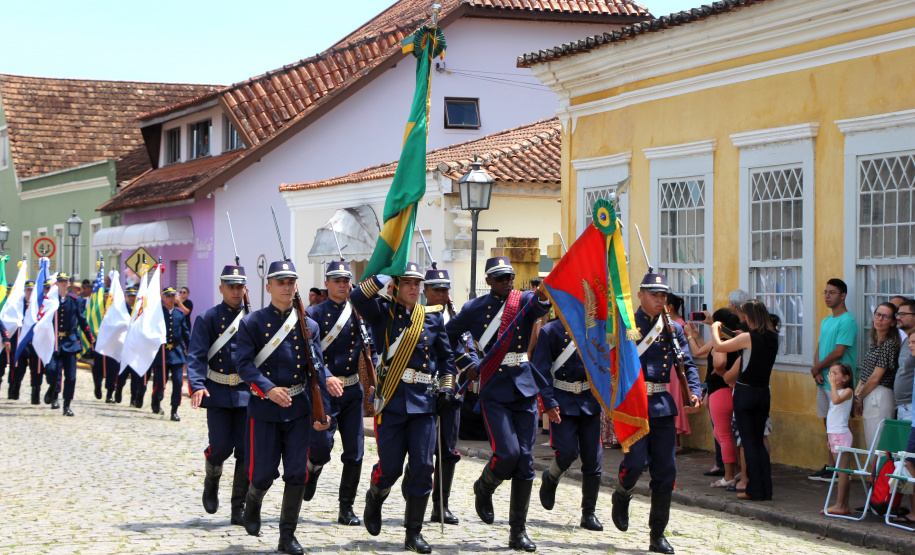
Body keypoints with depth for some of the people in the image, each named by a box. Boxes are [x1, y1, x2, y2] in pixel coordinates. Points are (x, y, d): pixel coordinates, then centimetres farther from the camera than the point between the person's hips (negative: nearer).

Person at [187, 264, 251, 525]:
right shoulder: (208, 318, 1)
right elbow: (196, 355, -8)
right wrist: (197, 385, -22)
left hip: (247, 392, 2)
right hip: (218, 393, -2)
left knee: (246, 450, -1)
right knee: (221, 447, -9)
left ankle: (239, 510, 8)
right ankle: (211, 480, 26)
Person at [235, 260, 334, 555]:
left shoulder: (308, 326, 5)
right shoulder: (251, 323, -2)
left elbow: (317, 369, 6)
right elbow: (244, 363, -11)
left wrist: (323, 409, 2)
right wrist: (269, 389, -25)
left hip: (298, 409, 2)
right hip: (264, 410, -2)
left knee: (297, 473, -2)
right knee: (264, 473, 1)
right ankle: (253, 503, 35)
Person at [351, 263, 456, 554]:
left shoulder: (433, 316, 11)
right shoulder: (383, 312, 2)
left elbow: (446, 356, 19)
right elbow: (358, 297, -18)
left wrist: (446, 389, 10)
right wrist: (387, 273, -16)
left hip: (424, 401, 3)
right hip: (391, 400, -2)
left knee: (422, 467, -4)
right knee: (390, 467, -1)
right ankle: (374, 500, 33)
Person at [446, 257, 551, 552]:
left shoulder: (525, 301, 5)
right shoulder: (474, 308, 4)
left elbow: (541, 305, -20)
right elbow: (446, 337, 17)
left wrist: (543, 296, -42)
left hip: (525, 387, 2)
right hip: (493, 390, -2)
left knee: (525, 458, 0)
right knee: (507, 452, -16)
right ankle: (484, 488, 18)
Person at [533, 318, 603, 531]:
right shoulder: (551, 331, -4)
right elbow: (541, 369, -7)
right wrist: (549, 402, -15)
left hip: (589, 400, 4)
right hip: (563, 401, -4)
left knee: (593, 456, 0)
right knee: (567, 451, -14)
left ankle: (589, 514, 11)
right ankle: (550, 478, 22)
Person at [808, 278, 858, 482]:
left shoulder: (847, 321, -12)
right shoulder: (825, 321, 17)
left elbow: (838, 352, -17)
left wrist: (817, 368, -6)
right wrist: (817, 371, -3)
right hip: (823, 380, 9)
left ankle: (836, 469, -2)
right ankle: (830, 467, 16)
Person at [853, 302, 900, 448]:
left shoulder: (890, 344, -14)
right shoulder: (873, 343, 14)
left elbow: (875, 378, -15)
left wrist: (859, 397, -5)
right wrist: (857, 392, 2)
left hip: (880, 397, -9)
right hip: (868, 396, 9)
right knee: (869, 445, 11)